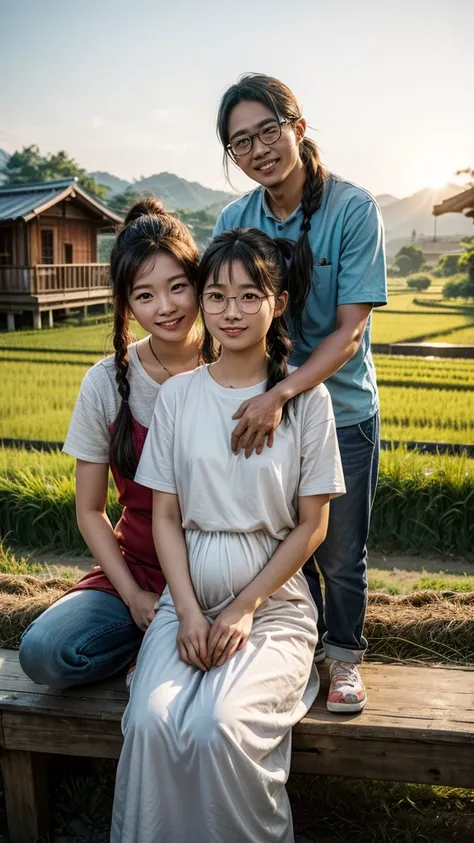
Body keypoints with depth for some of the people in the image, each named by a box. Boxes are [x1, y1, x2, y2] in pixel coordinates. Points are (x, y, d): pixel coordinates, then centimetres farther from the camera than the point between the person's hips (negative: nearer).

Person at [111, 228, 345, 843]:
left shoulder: (307, 398, -2)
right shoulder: (177, 395, 4)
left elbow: (312, 524, -1)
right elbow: (166, 517, 4)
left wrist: (244, 609, -8)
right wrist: (188, 612, -8)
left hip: (273, 600, -2)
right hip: (188, 597, 2)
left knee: (221, 728, -25)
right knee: (150, 722, -23)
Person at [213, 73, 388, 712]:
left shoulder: (353, 209, -15)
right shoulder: (234, 221, -2)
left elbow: (350, 329, -19)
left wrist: (280, 395, -29)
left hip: (342, 410, -3)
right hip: (263, 409, 3)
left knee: (341, 553, 10)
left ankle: (345, 656, 34)